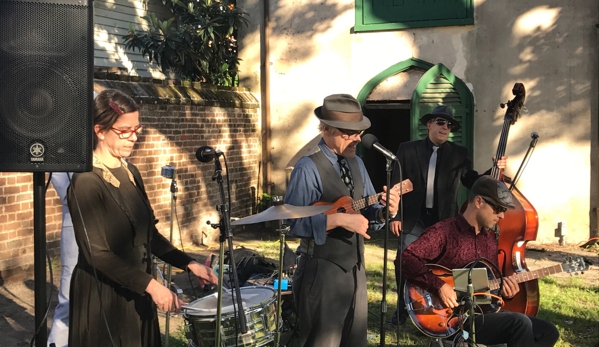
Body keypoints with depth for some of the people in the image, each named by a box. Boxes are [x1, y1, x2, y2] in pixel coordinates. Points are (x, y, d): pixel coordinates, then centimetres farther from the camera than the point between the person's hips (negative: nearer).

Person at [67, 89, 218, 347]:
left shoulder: (130, 173, 8)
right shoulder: (86, 182, -17)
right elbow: (96, 254, -21)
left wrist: (187, 263, 1)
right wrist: (150, 284, -25)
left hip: (135, 294, 8)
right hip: (103, 298, -8)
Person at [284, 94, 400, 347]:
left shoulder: (357, 164, 10)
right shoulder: (308, 169, -16)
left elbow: (367, 212, 11)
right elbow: (292, 222, -24)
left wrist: (385, 210, -10)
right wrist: (338, 219, -27)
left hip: (355, 267, 8)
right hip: (323, 271, -8)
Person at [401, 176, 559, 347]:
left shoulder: (489, 237, 14)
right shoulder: (444, 231, -12)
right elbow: (407, 260, -23)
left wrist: (504, 290, -1)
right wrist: (440, 286, -29)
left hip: (486, 311, 9)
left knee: (548, 332, 3)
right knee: (520, 323, -25)